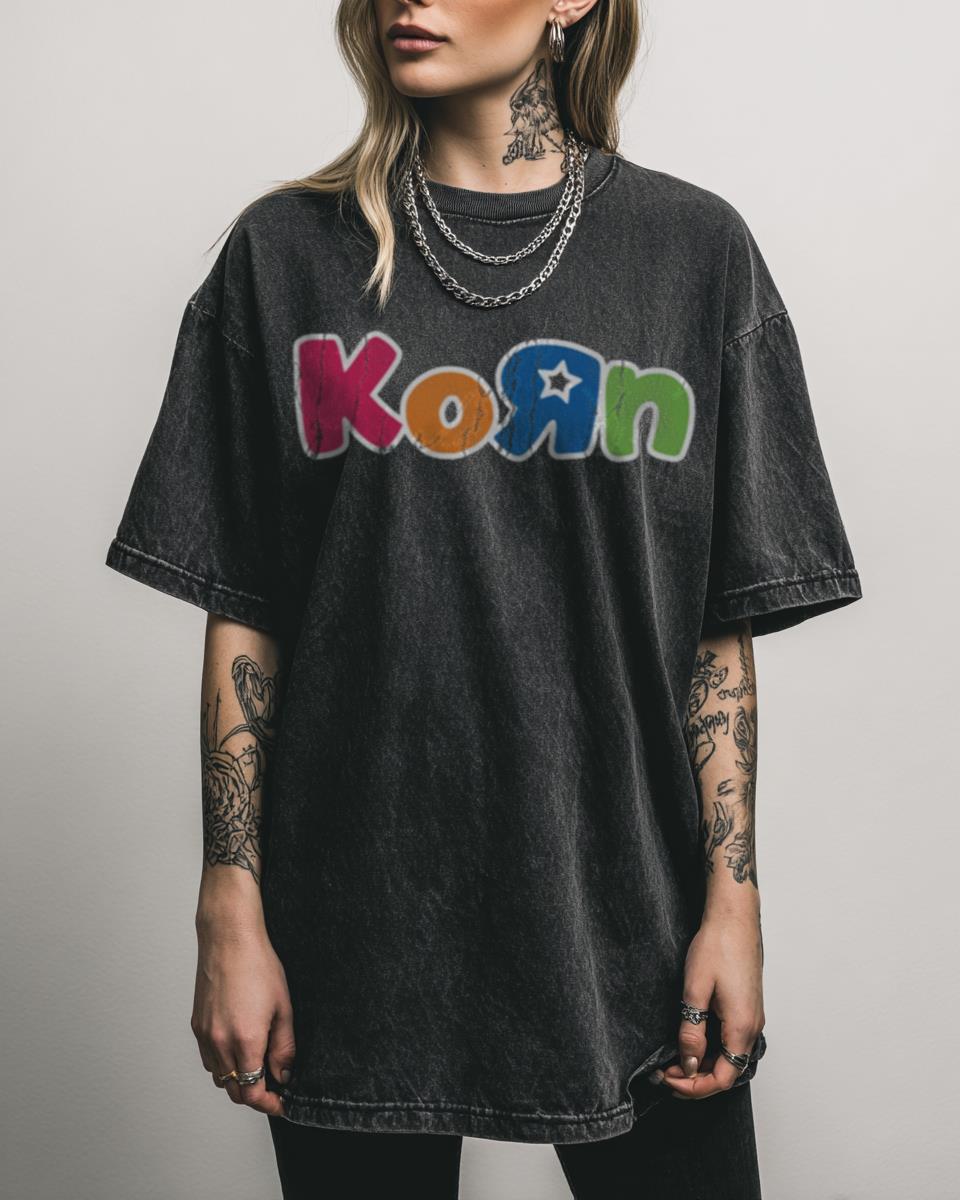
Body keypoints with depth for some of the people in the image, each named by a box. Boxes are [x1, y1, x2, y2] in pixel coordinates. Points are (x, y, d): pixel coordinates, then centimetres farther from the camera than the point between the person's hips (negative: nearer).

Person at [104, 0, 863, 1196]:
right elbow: (242, 617, 1)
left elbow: (722, 626, 2)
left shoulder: (694, 248, 3)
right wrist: (231, 913, -2)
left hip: (624, 916, 0)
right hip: (356, 934, 0)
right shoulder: (288, 252, 2)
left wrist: (733, 898, -3)